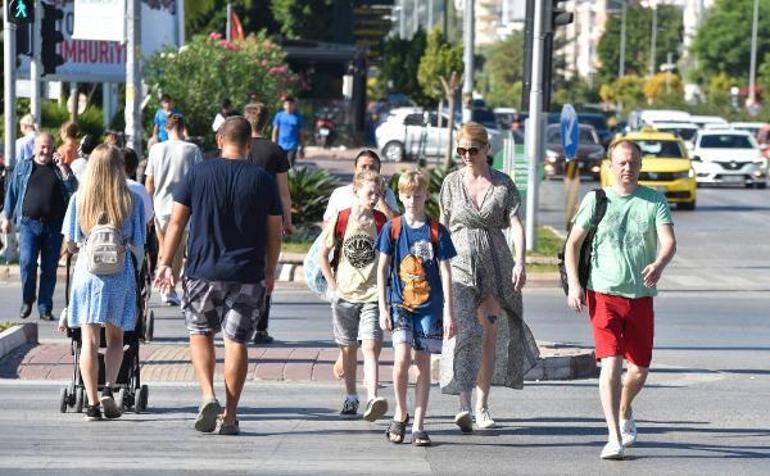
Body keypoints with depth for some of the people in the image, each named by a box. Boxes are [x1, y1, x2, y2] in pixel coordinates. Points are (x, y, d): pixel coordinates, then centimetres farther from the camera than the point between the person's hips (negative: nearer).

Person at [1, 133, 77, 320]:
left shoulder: (60, 169, 11)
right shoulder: (23, 168, 11)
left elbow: (73, 189, -1)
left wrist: (62, 168, -8)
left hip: (54, 226, 1)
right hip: (29, 223, -1)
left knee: (49, 268, 2)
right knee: (27, 262, -14)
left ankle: (45, 308, 10)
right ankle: (27, 301, 7)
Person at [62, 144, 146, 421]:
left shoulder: (79, 199, -1)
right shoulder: (132, 200, -2)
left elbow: (70, 243, 4)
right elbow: (138, 245, 0)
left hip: (87, 272, 0)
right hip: (120, 274, 0)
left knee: (89, 340, 2)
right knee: (115, 338, 13)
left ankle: (92, 403, -2)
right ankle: (108, 389, -7)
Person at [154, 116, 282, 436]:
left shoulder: (199, 174, -1)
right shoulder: (263, 180, 1)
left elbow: (177, 222, 0)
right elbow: (274, 233, 5)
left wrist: (165, 263, 7)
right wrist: (270, 272, 17)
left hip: (203, 272, 0)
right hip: (247, 276, 0)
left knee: (200, 333, 16)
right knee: (236, 341, 4)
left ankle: (208, 395, -4)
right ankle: (230, 416, 4)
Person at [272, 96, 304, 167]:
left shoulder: (298, 117, 2)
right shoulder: (279, 115, 5)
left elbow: (301, 133, 5)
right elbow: (275, 130, 8)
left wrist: (302, 148, 4)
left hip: (293, 146, -2)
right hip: (281, 146, 2)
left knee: (290, 165, -9)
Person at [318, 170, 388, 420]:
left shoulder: (382, 222, 0)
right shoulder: (340, 220, -2)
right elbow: (322, 254, 5)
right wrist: (333, 285, 1)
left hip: (372, 295, -1)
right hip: (344, 294, 1)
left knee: (370, 346, -14)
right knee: (348, 349, 10)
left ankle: (372, 399, -24)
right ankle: (350, 398, 23)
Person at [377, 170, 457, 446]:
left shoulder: (436, 231, 2)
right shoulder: (392, 228, 3)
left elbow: (445, 272, 2)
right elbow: (382, 269, 5)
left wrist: (448, 312, -3)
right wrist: (383, 308, -1)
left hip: (429, 306, 1)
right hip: (400, 303, -1)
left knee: (423, 363, 2)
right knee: (402, 358, -17)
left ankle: (418, 426, 9)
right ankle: (400, 414, 4)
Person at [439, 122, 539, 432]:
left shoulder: (503, 184, 3)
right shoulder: (452, 183, 6)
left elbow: (515, 223, -5)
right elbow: (444, 226, 12)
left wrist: (520, 261, -18)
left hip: (496, 266, 1)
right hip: (460, 264, -1)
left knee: (490, 337, 5)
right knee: (464, 331, -18)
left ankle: (483, 407, 16)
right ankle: (464, 407, -26)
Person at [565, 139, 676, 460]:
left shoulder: (655, 201, 4)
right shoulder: (596, 200, 3)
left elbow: (669, 242, -8)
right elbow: (573, 243, 4)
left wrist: (659, 264, -30)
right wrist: (574, 284, -8)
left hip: (641, 296, 2)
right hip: (603, 293, -2)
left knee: (639, 369, 9)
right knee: (611, 363, -14)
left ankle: (624, 412, 40)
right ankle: (615, 437, -13)